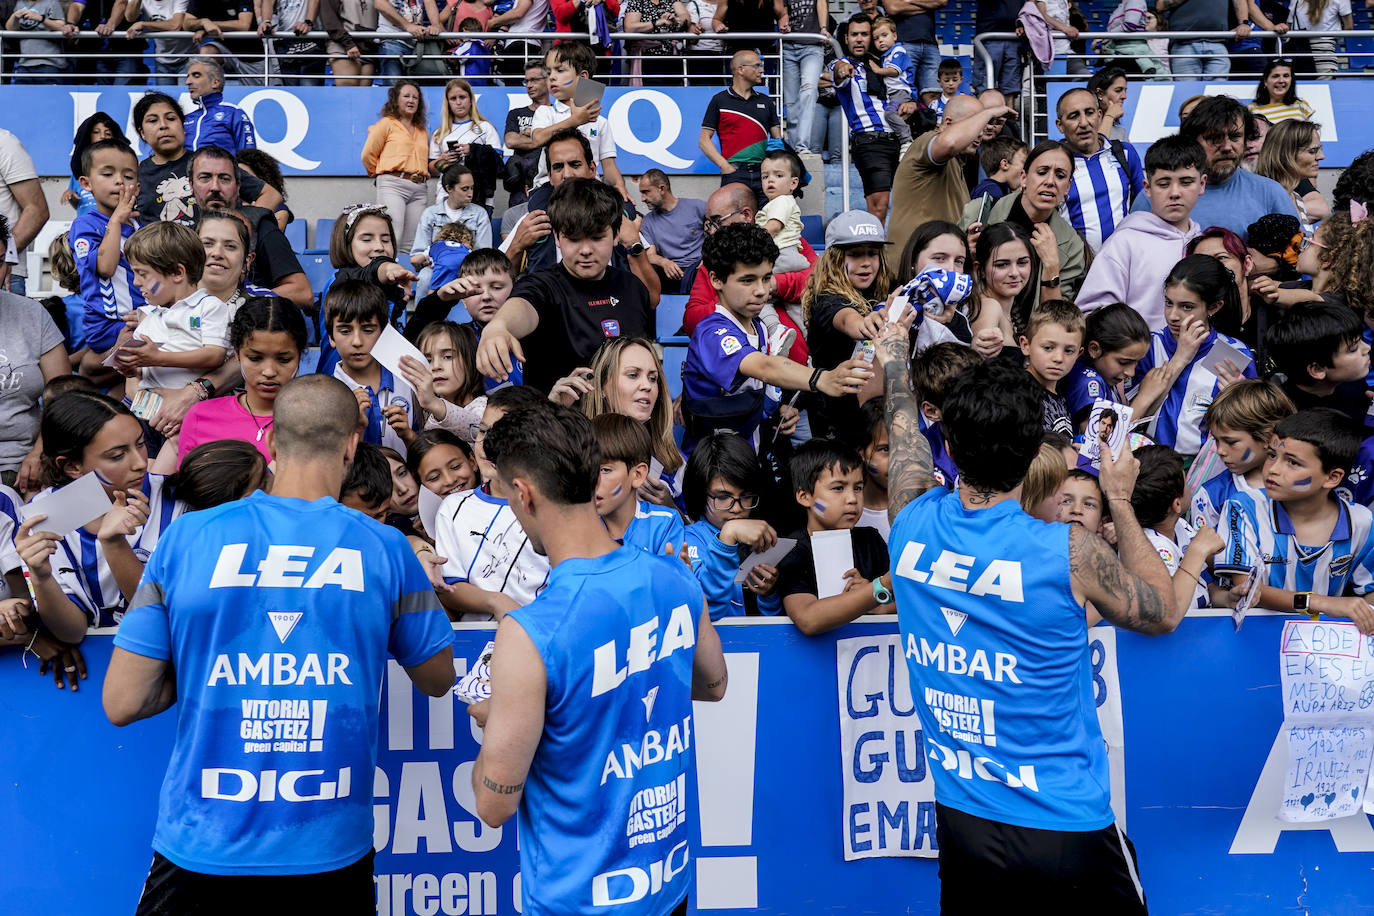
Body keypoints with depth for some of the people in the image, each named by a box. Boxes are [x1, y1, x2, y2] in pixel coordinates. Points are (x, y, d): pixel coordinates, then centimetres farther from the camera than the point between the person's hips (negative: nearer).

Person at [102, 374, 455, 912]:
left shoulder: (186, 538, -6)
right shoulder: (386, 549, -7)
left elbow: (122, 703, -4)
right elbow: (438, 679, 7)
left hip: (202, 849, 0)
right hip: (331, 849, 0)